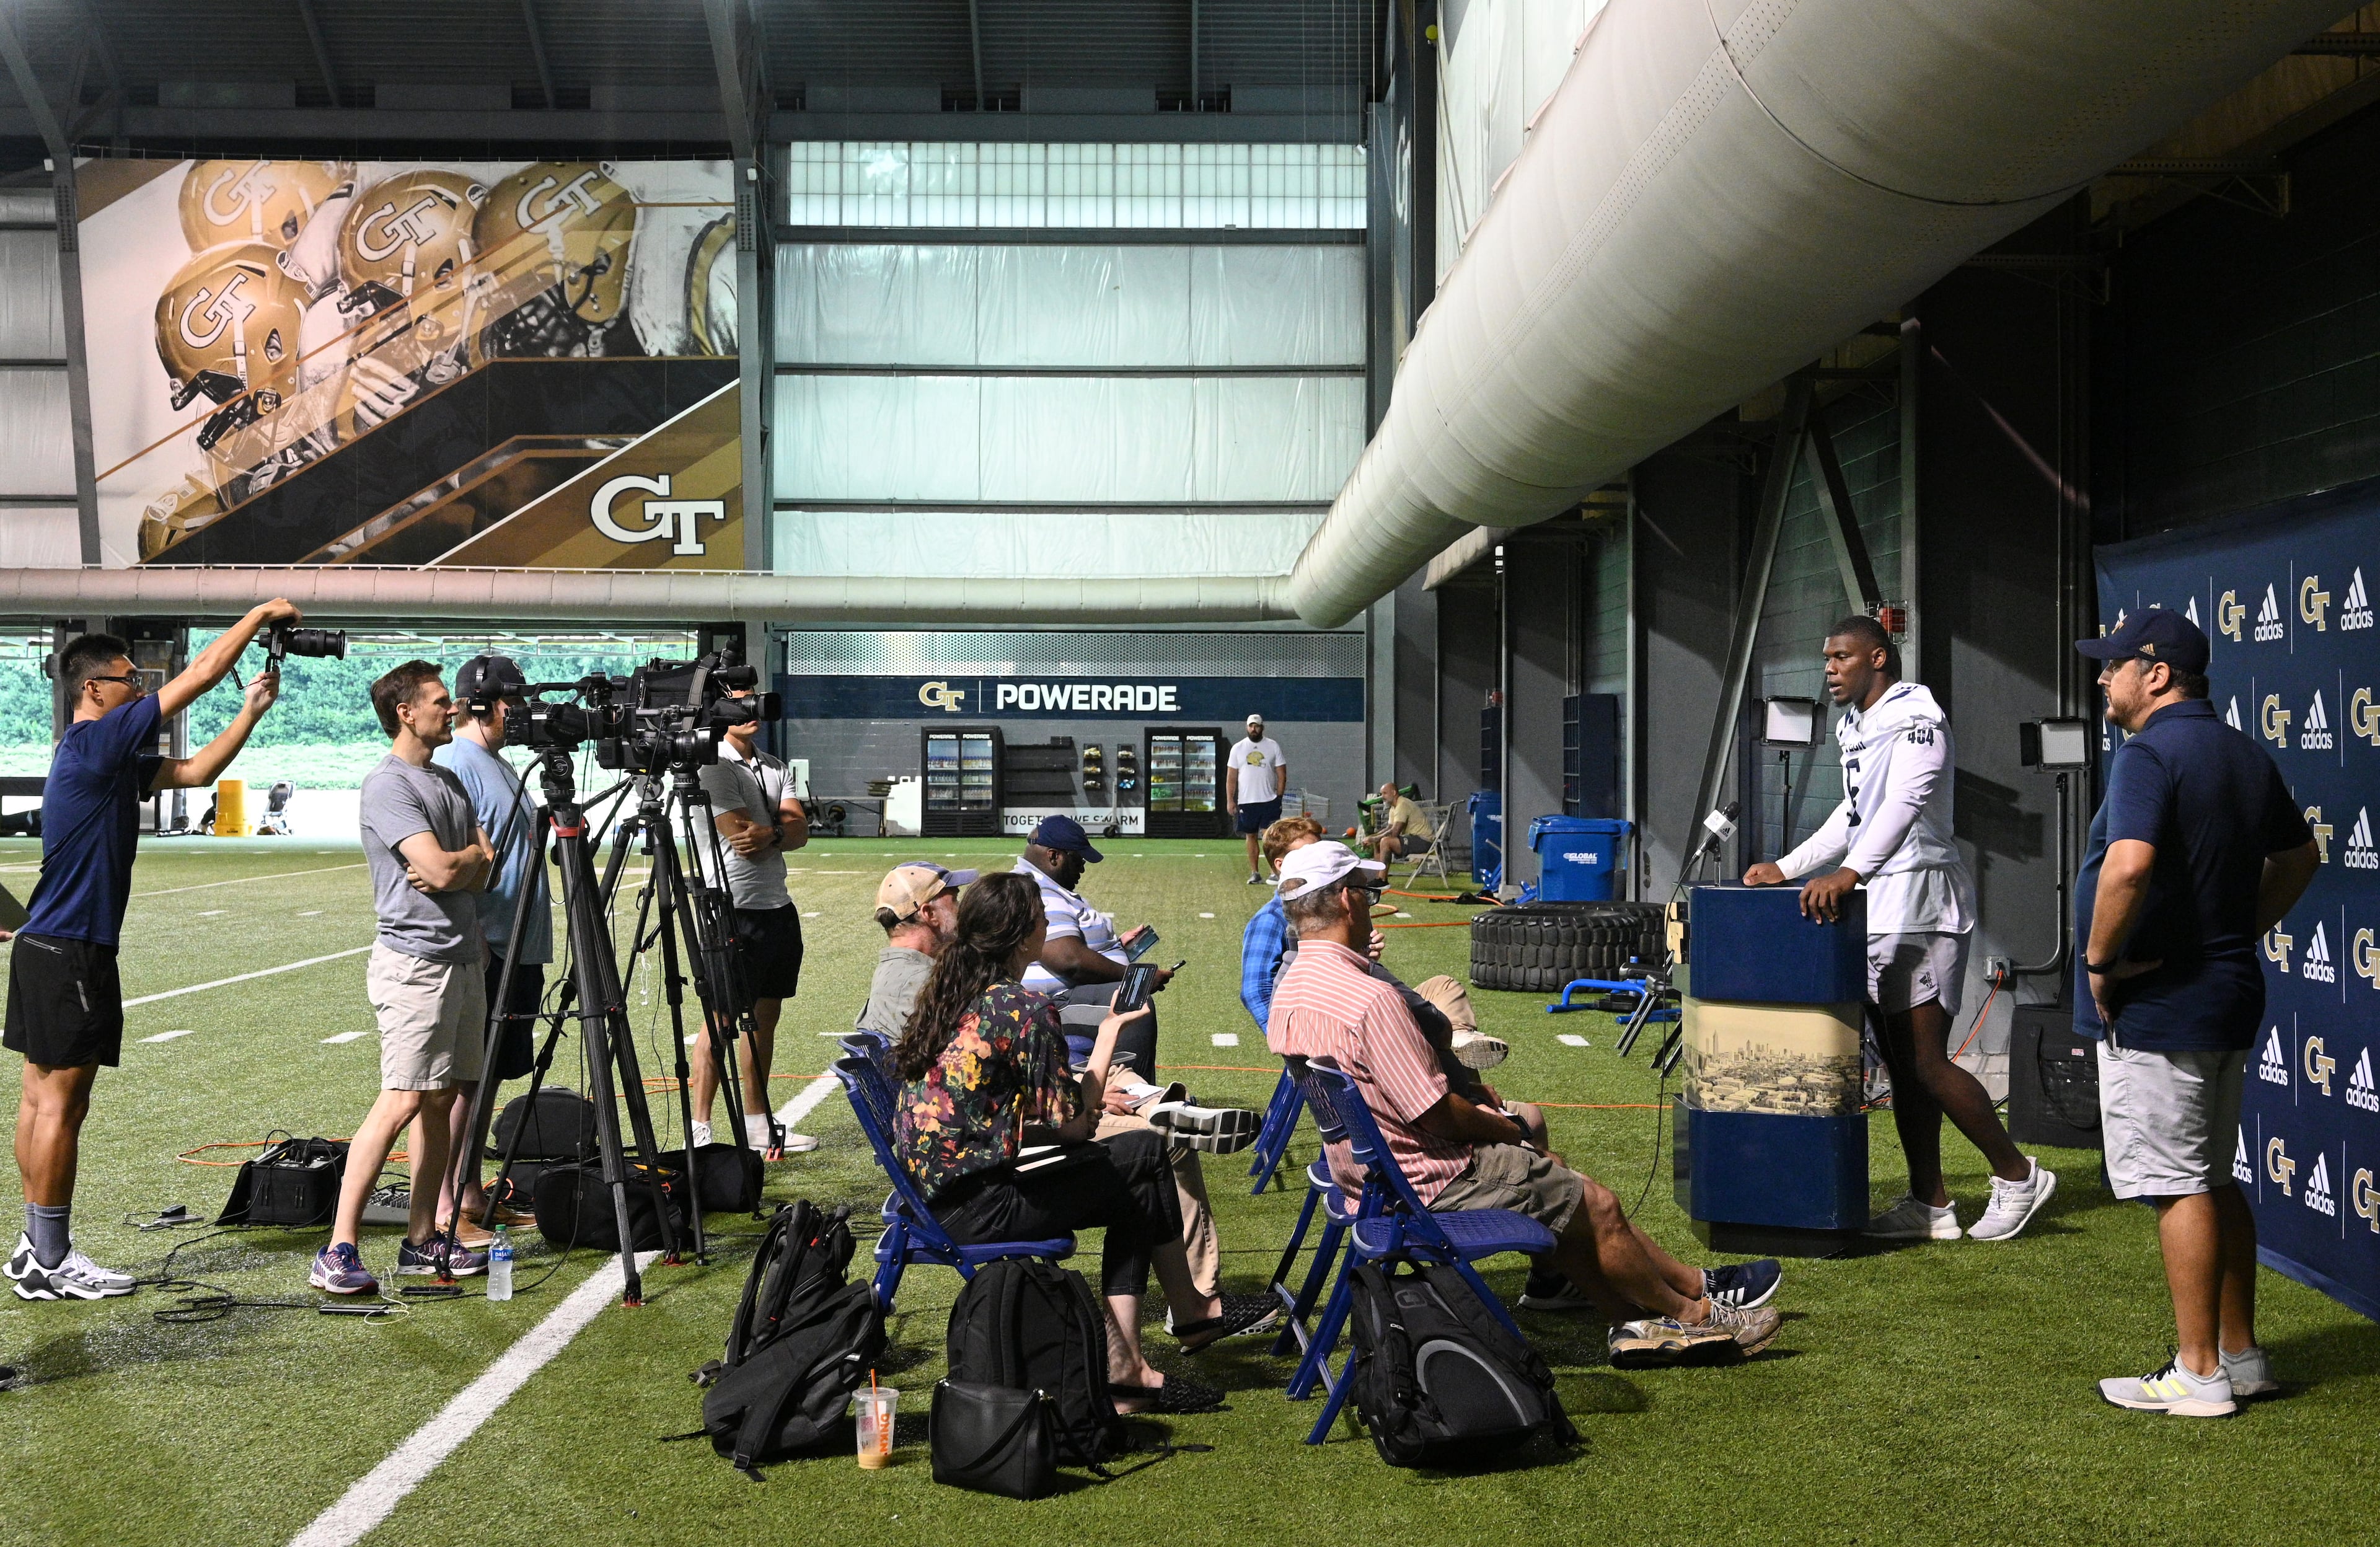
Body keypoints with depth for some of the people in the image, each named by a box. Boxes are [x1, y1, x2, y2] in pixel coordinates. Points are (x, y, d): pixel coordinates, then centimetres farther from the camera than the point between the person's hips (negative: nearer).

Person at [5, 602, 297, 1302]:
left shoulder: (114, 758, 14)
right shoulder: (94, 743, -13)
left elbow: (195, 770, 21)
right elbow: (202, 673, -14)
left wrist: (252, 710, 14)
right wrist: (260, 614, -4)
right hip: (70, 951, -10)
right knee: (61, 1103, -6)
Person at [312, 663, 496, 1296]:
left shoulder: (450, 780, 17)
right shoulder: (387, 785, -10)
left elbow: (481, 870, 13)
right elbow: (441, 870, -19)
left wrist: (458, 865, -9)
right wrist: (476, 853, 1)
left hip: (463, 954, 9)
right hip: (415, 960, -9)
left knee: (443, 1098, 9)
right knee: (403, 1099, -13)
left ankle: (423, 1240, 15)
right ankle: (338, 1251, -11)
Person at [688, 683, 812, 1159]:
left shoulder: (773, 767, 16)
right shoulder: (714, 766, -9)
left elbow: (800, 830, 3)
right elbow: (742, 837, -18)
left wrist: (771, 833, -17)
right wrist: (786, 828, -1)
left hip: (779, 907, 8)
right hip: (735, 909, -8)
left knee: (766, 1016, 12)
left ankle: (758, 1124, 21)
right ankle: (699, 1132, -2)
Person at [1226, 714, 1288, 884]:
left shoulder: (1273, 746, 2)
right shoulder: (1238, 748, 5)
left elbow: (1282, 774, 3)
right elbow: (1231, 777, 5)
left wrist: (1278, 798, -5)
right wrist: (1230, 800, -3)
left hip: (1269, 801, -2)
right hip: (1246, 801, 2)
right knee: (1251, 836, 8)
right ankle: (1254, 873, 14)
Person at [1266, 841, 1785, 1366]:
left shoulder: (1288, 991, 2)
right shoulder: (1369, 999, -29)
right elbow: (1438, 1112, -24)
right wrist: (1506, 1130, -4)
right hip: (1433, 1186, -10)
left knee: (1562, 1195, 22)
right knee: (1597, 1205, 7)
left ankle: (1634, 1322, 29)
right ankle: (1690, 1310, 28)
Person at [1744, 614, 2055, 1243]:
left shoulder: (1916, 716, -11)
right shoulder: (1854, 726, 20)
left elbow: (1906, 800, -27)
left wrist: (1850, 872, -41)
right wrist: (1788, 868, 20)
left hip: (1921, 903, -10)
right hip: (1877, 908, 10)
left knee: (1926, 1061, -10)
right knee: (1903, 1063, 9)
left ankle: (2018, 1175, 6)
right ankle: (1930, 1205, 14)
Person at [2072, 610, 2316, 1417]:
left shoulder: (2150, 754, -17)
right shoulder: (2245, 755, 12)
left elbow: (2129, 864, -32)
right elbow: (2300, 854, 24)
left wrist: (2099, 960, -19)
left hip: (2157, 1005, -9)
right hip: (2229, 993, 9)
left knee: (2177, 1186, -3)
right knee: (2214, 1182, 17)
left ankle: (2199, 1374, 4)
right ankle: (2242, 1356, 25)